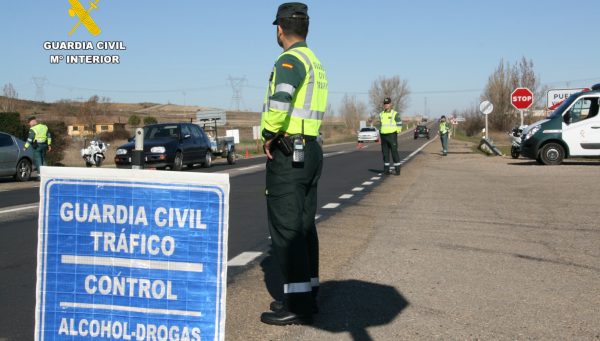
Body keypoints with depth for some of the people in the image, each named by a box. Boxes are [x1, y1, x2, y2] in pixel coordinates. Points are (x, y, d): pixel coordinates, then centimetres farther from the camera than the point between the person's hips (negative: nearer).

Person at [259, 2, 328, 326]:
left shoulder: (290, 60, -13)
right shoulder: (314, 61, 18)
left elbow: (279, 101, -31)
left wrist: (269, 136, -17)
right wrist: (277, 136, 8)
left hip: (288, 153, -10)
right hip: (309, 150, 10)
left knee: (285, 227, -7)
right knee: (304, 226, 13)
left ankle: (296, 304, -5)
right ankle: (307, 292, 20)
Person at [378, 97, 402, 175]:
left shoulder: (395, 114, -4)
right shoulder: (381, 114, 12)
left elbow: (399, 125, -3)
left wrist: (396, 132, -9)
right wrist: (380, 132, 13)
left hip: (392, 135, -5)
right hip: (383, 136, 5)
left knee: (394, 153, -5)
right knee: (385, 153, 5)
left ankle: (397, 169, 0)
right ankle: (386, 169, 11)